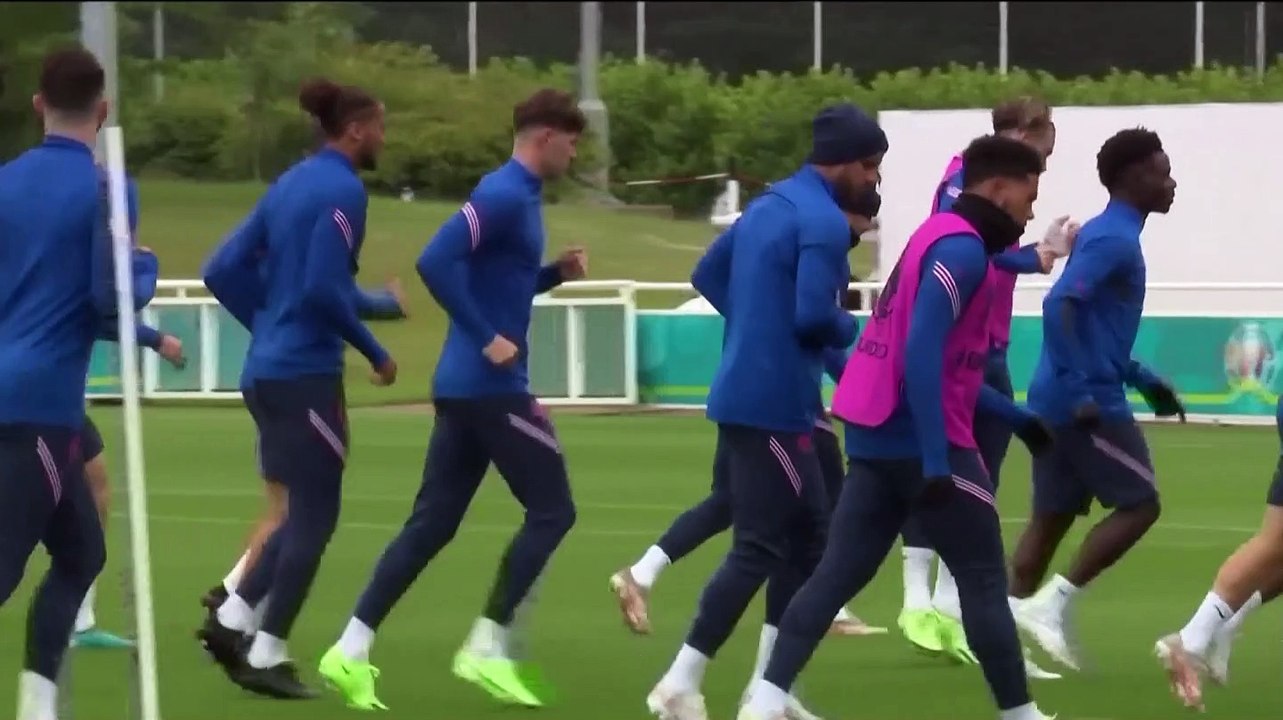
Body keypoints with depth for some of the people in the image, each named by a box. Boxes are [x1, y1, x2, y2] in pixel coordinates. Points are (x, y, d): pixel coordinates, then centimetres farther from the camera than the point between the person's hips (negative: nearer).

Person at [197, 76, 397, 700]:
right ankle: (267, 656, 1)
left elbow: (223, 271, 12)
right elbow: (323, 288, -21)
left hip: (268, 370, 9)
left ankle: (230, 622, 11)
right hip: (307, 375, -9)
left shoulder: (293, 184, 13)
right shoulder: (342, 190, -12)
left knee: (305, 513, 17)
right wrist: (374, 352, -10)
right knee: (314, 517, 0)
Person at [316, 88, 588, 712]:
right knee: (551, 510, -1)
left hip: (466, 385, 9)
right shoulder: (504, 195, -14)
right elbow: (437, 263, -26)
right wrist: (487, 339, -22)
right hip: (491, 386, -9)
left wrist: (556, 273, 12)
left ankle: (352, 651, 4)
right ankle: (489, 648, -1)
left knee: (432, 523, 7)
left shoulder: (518, 196, 16)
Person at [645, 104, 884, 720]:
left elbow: (708, 275, 21)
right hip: (773, 404, -10)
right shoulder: (824, 222, -15)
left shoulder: (770, 205, 14)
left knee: (807, 533, 17)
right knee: (760, 548, -6)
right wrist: (852, 330, -3)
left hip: (745, 394, 10)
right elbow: (813, 315, -24)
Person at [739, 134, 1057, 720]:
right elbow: (923, 353, -23)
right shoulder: (963, 249, -13)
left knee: (838, 573, 5)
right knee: (983, 580, 1)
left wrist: (1019, 420, 28)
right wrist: (936, 461, -26)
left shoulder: (941, 237, 18)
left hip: (877, 435, 9)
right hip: (922, 441, -9)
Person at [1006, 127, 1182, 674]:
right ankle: (1053, 603, -8)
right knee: (1138, 504, -4)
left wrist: (1141, 379, 23)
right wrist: (1081, 392, -26)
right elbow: (1060, 305, -25)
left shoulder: (1110, 236, 18)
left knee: (1052, 517, 9)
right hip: (1088, 402, -10)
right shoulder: (1114, 240, -13)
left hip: (1058, 402, 10)